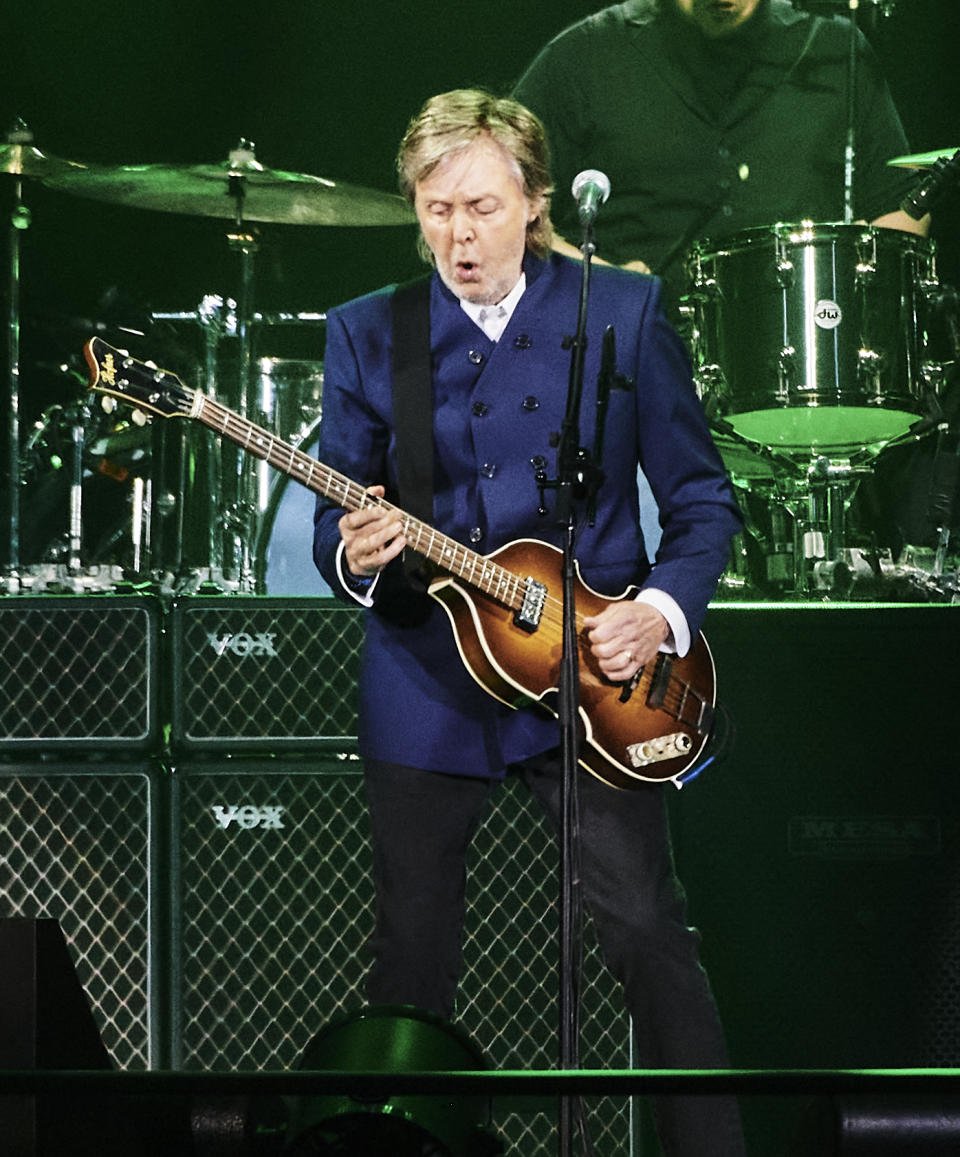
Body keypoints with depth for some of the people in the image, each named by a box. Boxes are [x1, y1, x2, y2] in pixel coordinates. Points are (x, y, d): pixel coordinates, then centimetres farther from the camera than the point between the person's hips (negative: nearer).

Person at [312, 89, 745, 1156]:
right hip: (425, 688, 2)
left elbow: (701, 497, 3)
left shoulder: (624, 313, 1)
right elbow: (335, 522, 4)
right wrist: (356, 554, -19)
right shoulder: (364, 334, 4)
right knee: (411, 953, 7)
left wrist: (662, 610, -12)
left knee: (648, 935, -7)